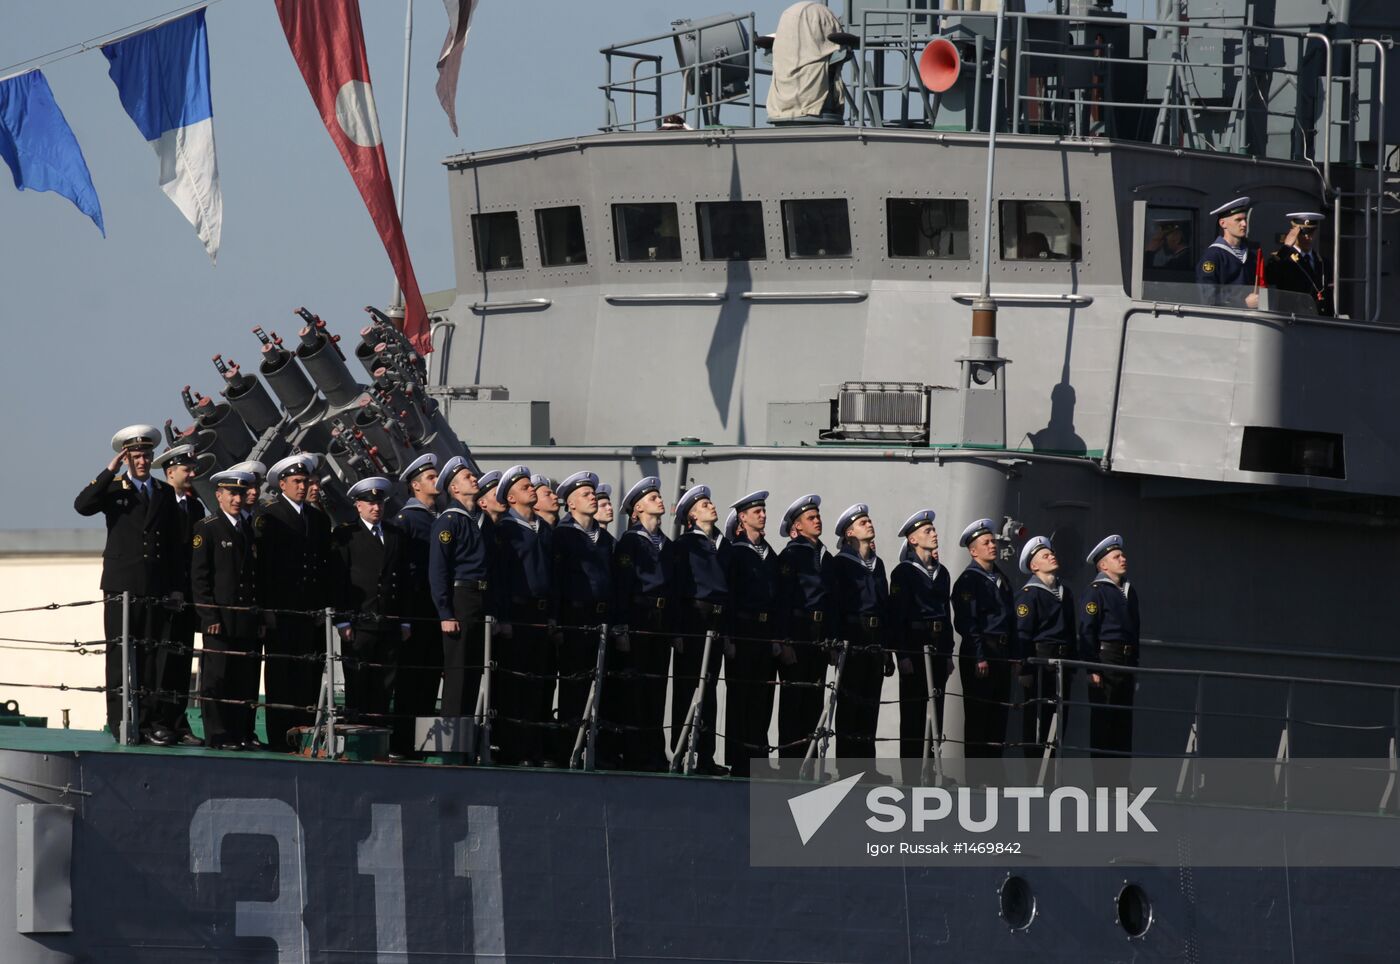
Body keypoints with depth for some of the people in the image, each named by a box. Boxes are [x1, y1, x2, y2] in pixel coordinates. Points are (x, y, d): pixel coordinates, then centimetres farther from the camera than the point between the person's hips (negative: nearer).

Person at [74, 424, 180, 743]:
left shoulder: (165, 493, 15)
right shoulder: (114, 490, 6)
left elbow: (174, 543, 14)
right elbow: (82, 505, -15)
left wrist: (176, 588, 8)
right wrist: (110, 471, -17)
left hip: (156, 589, 3)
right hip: (121, 586, -3)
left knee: (152, 653, 2)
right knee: (120, 652, -3)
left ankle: (149, 718, 5)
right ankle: (120, 722, -2)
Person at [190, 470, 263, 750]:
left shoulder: (250, 529, 18)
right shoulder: (206, 529, -1)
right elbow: (199, 577, -6)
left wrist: (262, 618, 12)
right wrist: (210, 617, -13)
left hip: (249, 621, 6)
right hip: (221, 619, -6)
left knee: (247, 681, 5)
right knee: (217, 678, -5)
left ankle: (244, 733, 10)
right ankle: (218, 736, -3)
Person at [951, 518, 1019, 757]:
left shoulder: (1002, 579, 17)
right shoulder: (968, 580, -7)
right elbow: (966, 623, -14)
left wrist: (1015, 655, 14)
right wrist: (979, 658, -19)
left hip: (1002, 655, 8)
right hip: (978, 656, -8)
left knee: (998, 716, 9)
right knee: (978, 717, -5)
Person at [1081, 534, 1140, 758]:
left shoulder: (1128, 591, 18)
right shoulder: (1096, 590, -5)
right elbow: (1087, 630, -11)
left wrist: (1135, 665, 19)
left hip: (1127, 661, 7)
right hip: (1106, 657, -7)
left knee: (1124, 722, 8)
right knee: (1102, 721, -5)